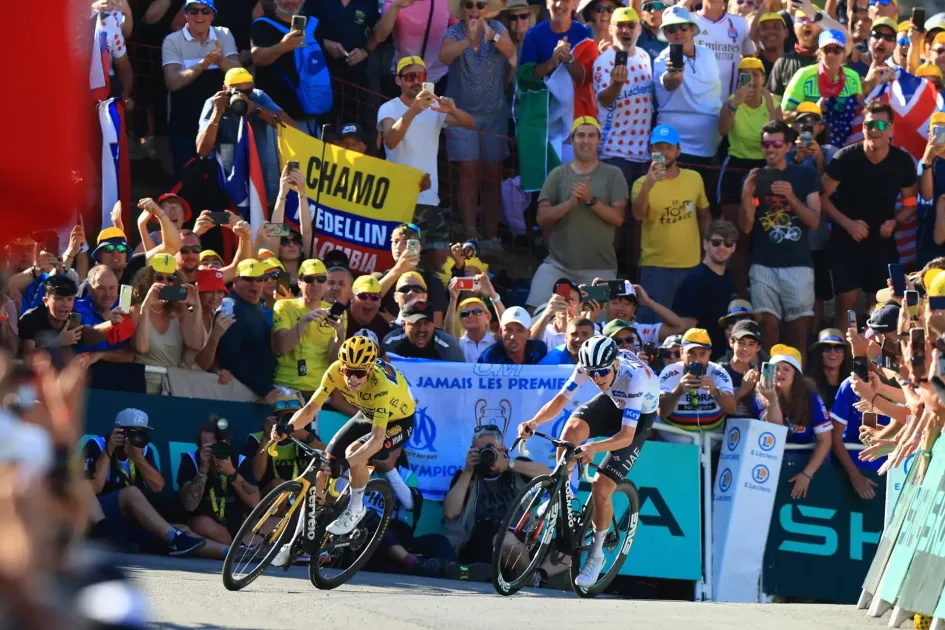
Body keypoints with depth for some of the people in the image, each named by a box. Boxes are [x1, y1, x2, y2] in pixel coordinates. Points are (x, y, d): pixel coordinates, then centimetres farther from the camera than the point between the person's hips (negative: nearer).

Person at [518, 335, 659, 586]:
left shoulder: (635, 377, -40)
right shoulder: (588, 366, -26)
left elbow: (626, 435, -43)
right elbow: (559, 400, -19)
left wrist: (594, 447, -59)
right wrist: (534, 422, -38)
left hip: (640, 415, -4)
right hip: (612, 402, 4)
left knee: (601, 488, -14)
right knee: (571, 429, -30)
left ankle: (596, 555, 9)